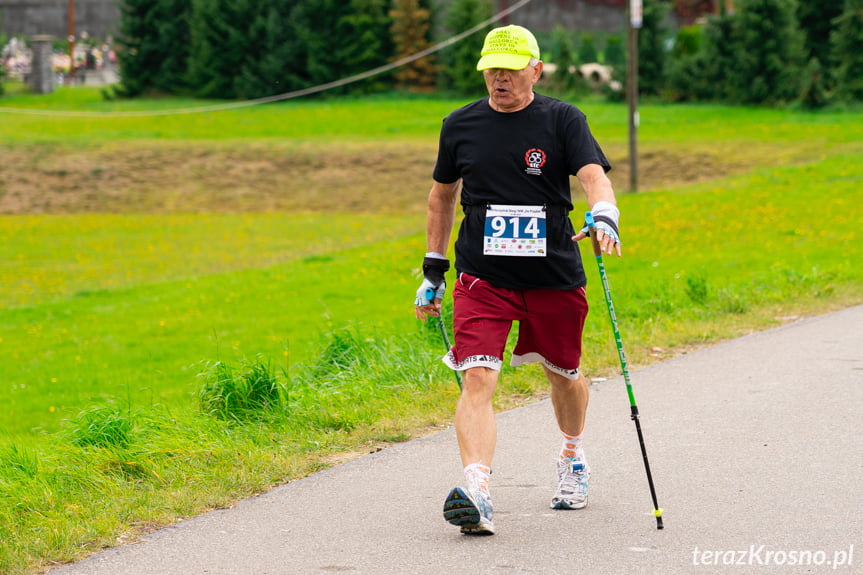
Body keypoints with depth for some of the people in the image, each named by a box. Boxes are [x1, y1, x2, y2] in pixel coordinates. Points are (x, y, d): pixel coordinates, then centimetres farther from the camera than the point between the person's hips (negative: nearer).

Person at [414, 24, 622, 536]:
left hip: (555, 277, 0)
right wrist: (435, 267, 17)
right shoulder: (461, 125, 5)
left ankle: (573, 457, 47)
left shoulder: (563, 120, -3)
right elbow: (443, 194, 18)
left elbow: (593, 174, -17)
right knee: (477, 380, -18)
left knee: (564, 375, 17)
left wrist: (604, 214, -40)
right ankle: (477, 495, -30)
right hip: (482, 278, 0)